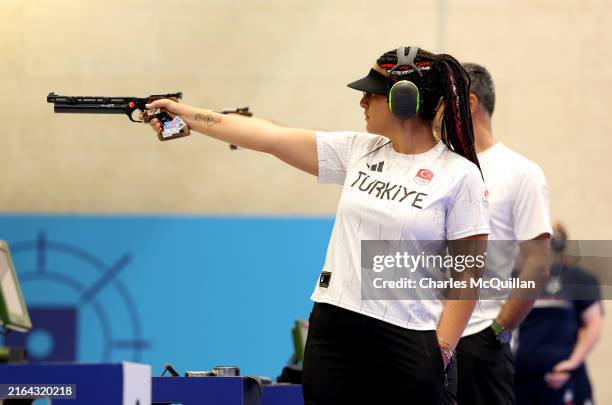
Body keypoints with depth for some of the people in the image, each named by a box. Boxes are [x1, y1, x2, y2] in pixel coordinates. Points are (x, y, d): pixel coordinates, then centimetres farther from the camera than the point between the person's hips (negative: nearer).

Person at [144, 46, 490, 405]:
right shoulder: (358, 151, 8)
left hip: (408, 344, -5)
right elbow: (268, 136, 10)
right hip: (333, 331, 5)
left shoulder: (460, 175, -5)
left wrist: (441, 353, -11)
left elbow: (468, 275, -6)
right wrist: (184, 113, 10)